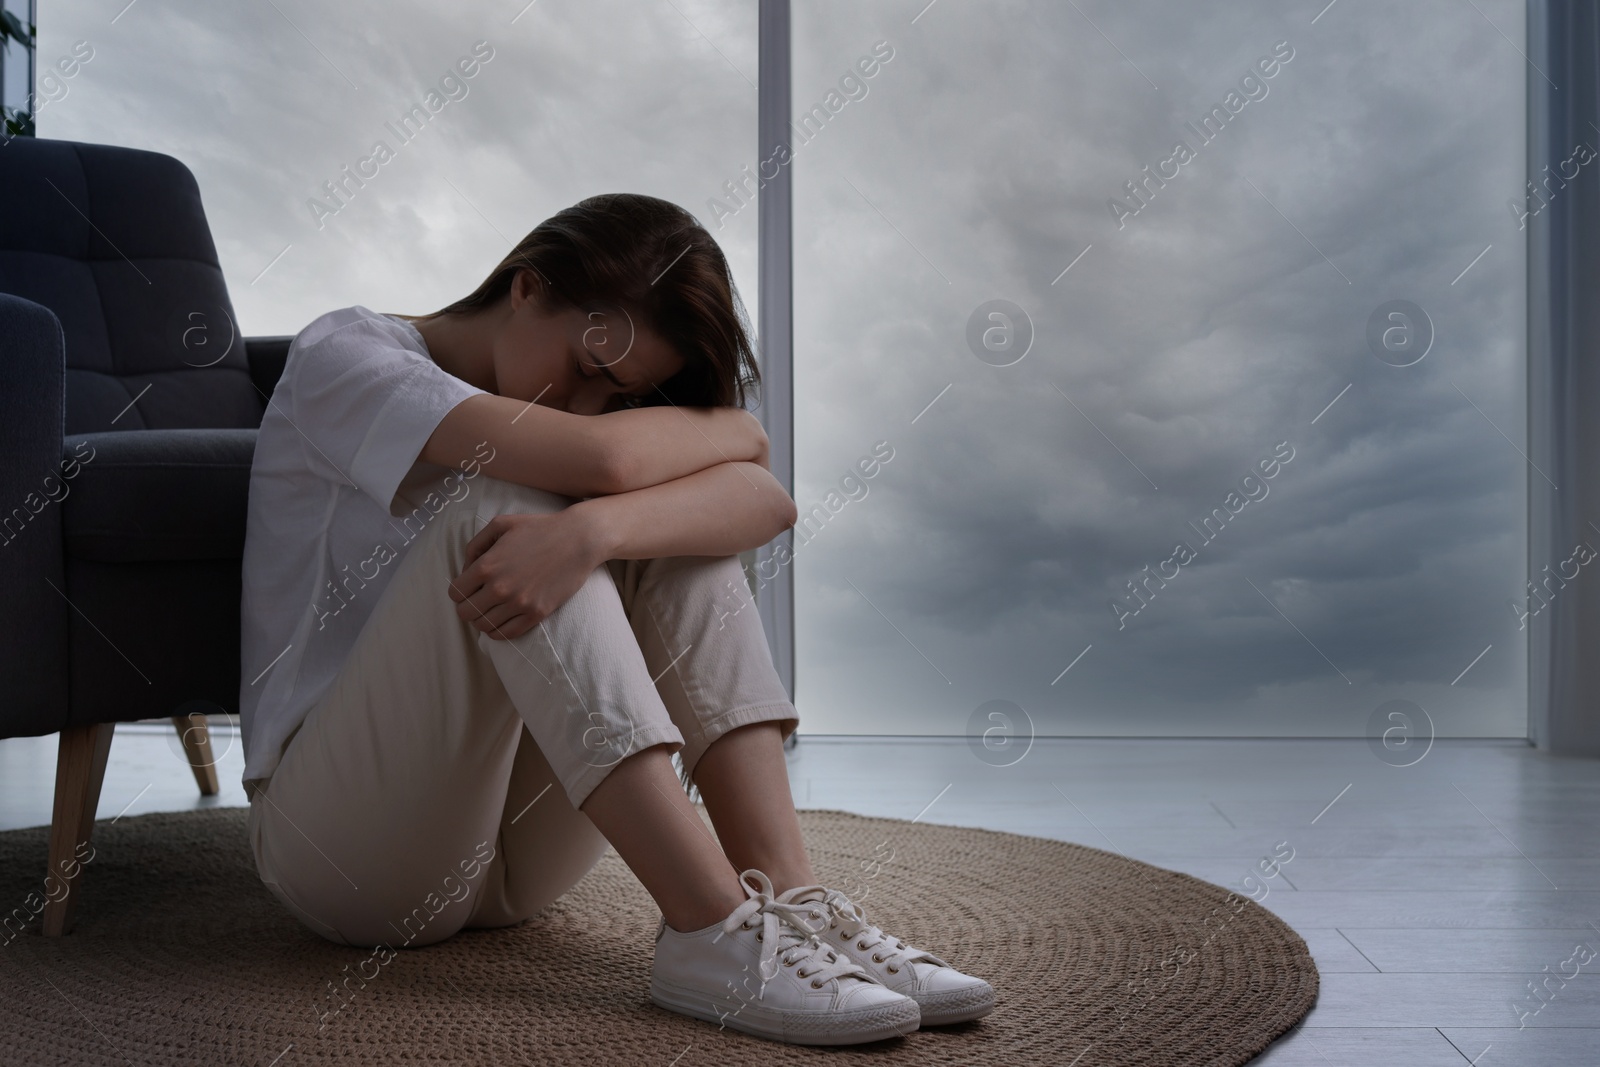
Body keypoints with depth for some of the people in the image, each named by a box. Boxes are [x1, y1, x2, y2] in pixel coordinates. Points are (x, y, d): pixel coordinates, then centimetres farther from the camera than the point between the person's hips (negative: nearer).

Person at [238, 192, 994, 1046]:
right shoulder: (341, 356, -9)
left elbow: (765, 502, -15)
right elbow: (604, 457, -26)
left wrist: (591, 531, -34)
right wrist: (732, 427, -6)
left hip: (516, 853, 5)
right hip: (342, 839, -5)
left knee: (663, 513, -12)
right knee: (503, 505, -27)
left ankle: (789, 895, -24)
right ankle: (711, 927, -35)